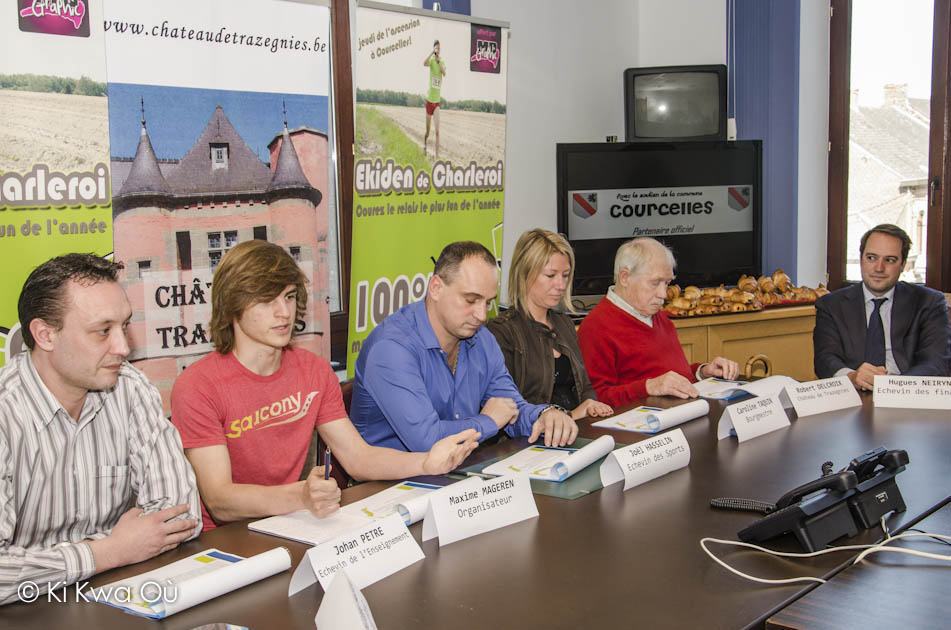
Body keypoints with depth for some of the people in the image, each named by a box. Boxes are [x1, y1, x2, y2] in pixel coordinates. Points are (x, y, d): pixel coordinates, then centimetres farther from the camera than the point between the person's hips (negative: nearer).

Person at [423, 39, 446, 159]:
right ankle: (424, 144, 40)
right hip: (429, 99, 0)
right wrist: (432, 53, -33)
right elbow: (424, 63, -27)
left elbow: (444, 72, -20)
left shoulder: (442, 61, 1)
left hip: (437, 100, 1)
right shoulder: (431, 60, -4)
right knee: (427, 130, 10)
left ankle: (437, 155, -10)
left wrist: (439, 60, -29)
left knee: (437, 130, -11)